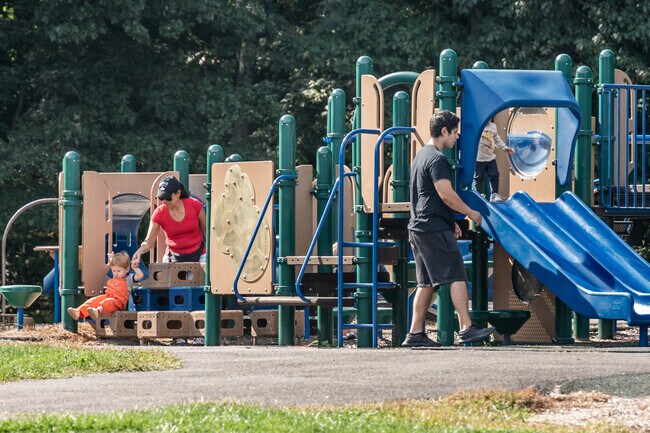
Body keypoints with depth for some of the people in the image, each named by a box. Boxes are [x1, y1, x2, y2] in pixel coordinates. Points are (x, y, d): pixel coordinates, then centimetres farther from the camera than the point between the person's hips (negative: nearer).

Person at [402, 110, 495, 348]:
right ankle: (466, 328, -15)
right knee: (457, 276, -10)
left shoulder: (421, 156, 20)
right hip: (435, 230, -10)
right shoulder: (437, 159, -12)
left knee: (426, 282, 10)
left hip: (419, 228, 10)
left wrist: (450, 221, 27)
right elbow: (446, 195, -19)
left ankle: (415, 333, 8)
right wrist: (470, 213, -7)